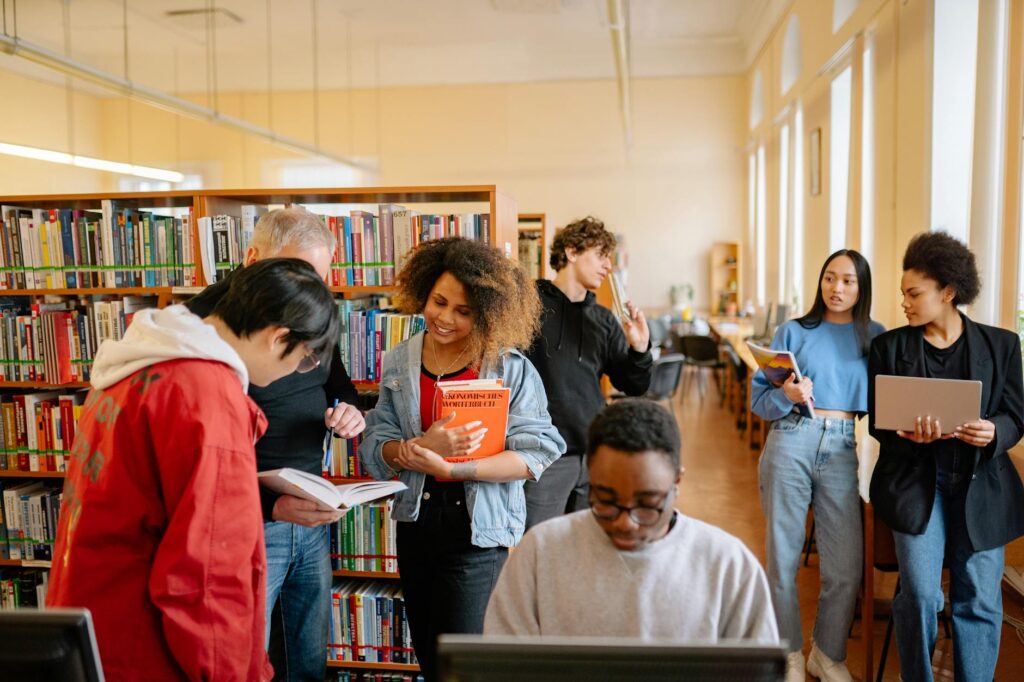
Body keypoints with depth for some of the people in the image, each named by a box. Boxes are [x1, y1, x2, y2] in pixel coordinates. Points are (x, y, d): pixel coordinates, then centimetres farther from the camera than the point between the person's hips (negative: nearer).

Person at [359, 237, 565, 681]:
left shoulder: (511, 367, -9)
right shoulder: (399, 363, 3)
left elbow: (535, 453, -16)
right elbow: (375, 451, 0)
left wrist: (451, 468, -25)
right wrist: (421, 447, -22)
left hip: (480, 530, -4)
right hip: (416, 523, 5)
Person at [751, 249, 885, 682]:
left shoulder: (875, 337, 10)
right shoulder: (793, 331, 6)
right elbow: (759, 396, 1)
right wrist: (786, 395, -17)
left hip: (842, 451, 1)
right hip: (790, 444, -1)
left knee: (846, 566, -1)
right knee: (783, 557, 5)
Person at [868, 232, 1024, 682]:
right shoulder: (889, 346, 3)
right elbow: (878, 421, 3)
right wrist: (911, 434, -19)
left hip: (981, 485, 1)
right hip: (915, 480, -1)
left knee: (979, 600, 2)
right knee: (919, 595, -8)